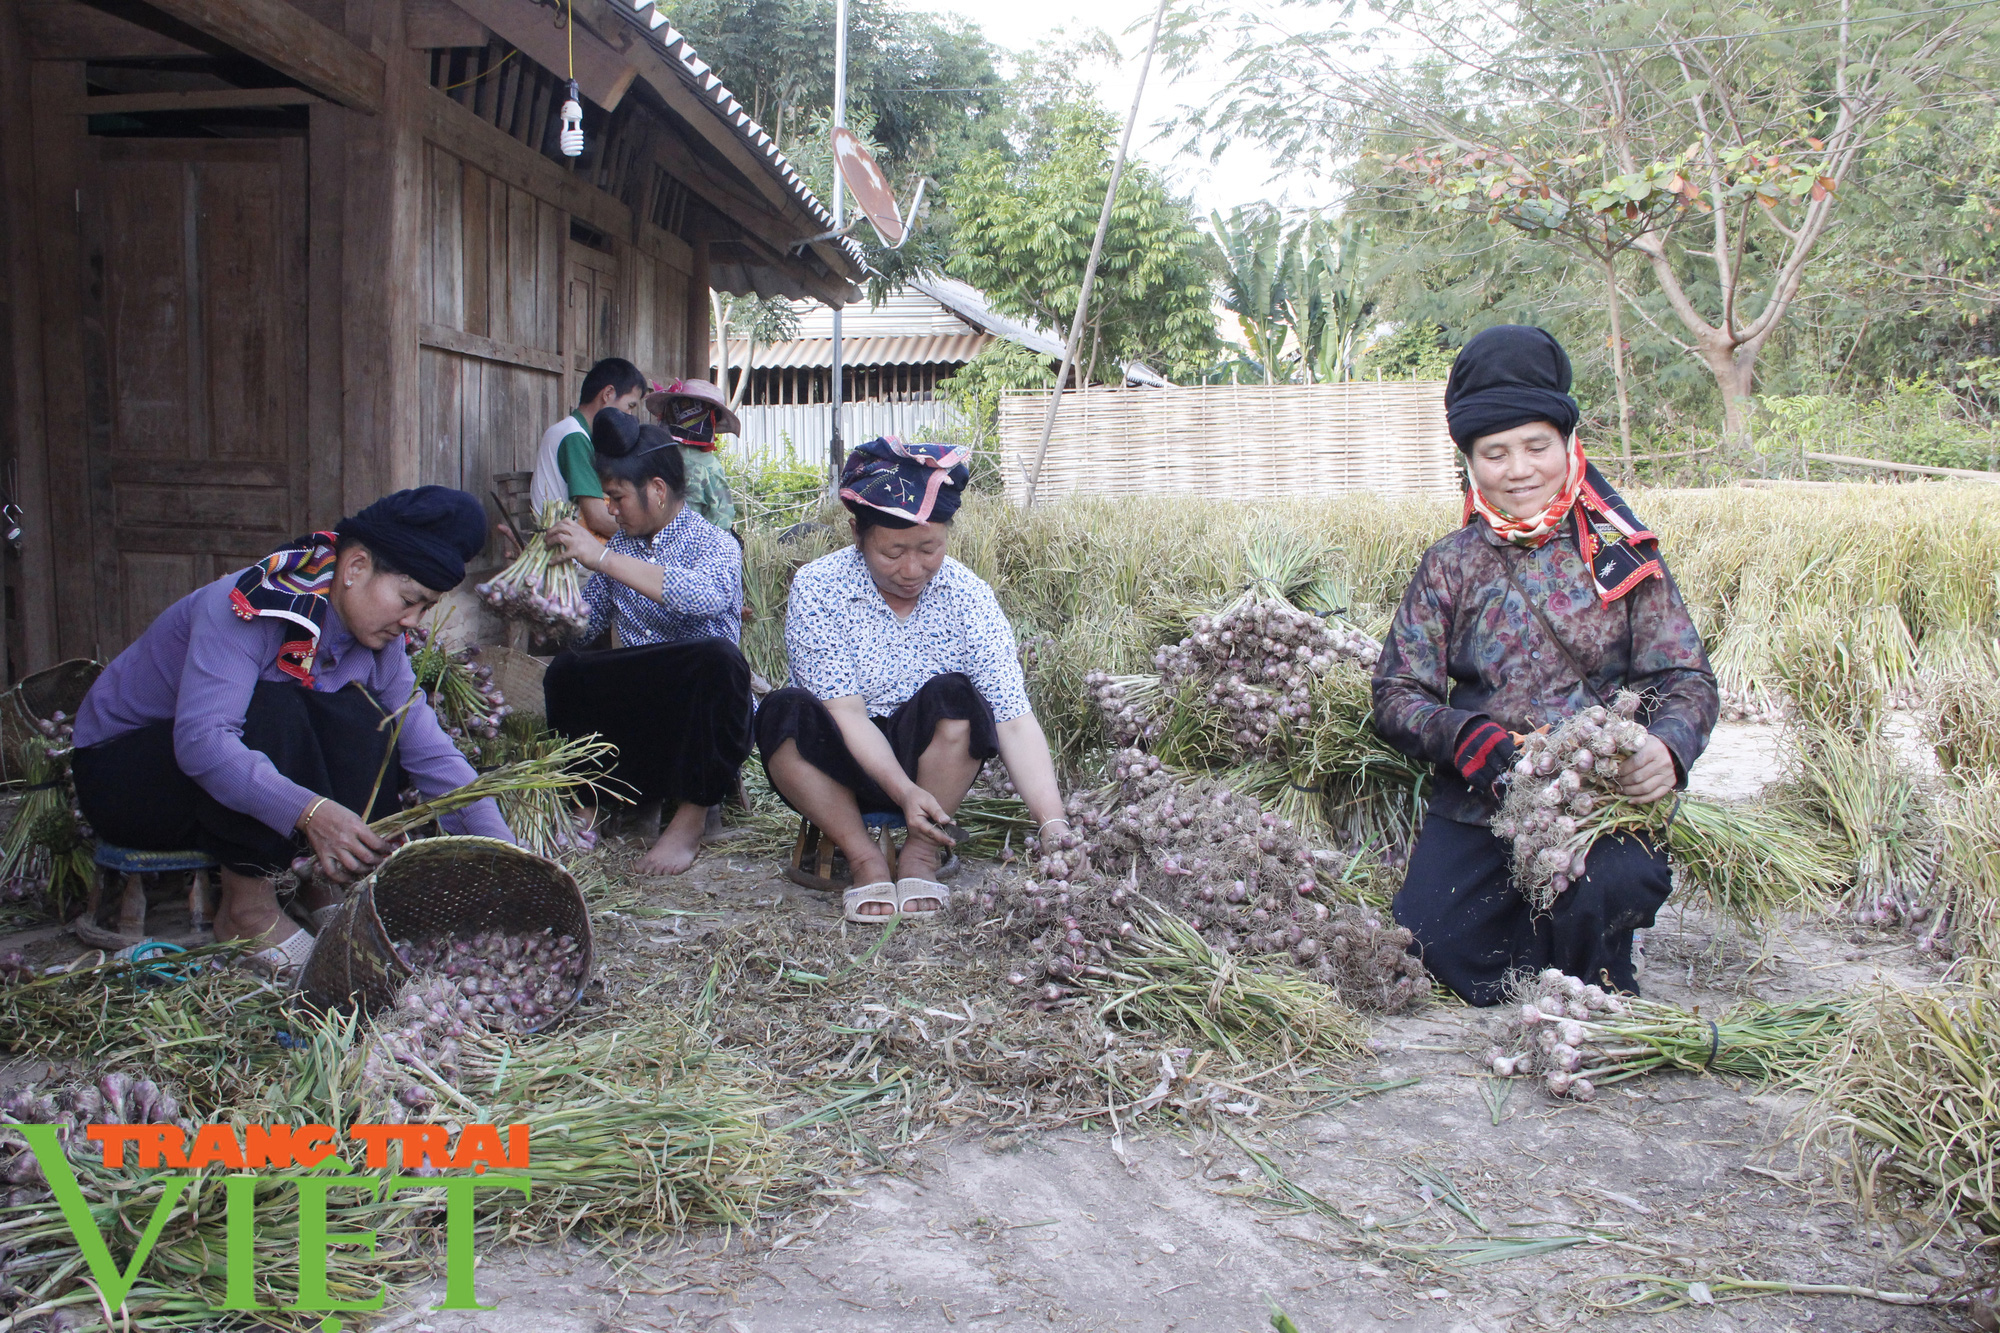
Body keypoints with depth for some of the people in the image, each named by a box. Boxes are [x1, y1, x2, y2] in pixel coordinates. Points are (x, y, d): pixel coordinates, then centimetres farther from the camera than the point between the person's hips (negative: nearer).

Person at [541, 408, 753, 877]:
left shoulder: (713, 544, -6)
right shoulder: (621, 547, 13)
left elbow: (705, 595, -30)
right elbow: (582, 626, 18)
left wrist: (601, 558, -29)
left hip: (702, 722, -4)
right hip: (636, 719, 4)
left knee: (718, 657, -37)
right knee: (564, 671, -25)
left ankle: (690, 818, -22)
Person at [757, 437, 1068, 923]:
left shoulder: (967, 596, -14)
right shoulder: (817, 589, -17)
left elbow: (1014, 720, -20)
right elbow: (846, 713, -22)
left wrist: (1053, 825, -32)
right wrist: (903, 791, -37)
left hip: (933, 762, 1)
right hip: (843, 766, 0)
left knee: (952, 696, -29)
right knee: (783, 713, -30)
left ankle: (921, 857, -14)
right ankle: (865, 859, -15)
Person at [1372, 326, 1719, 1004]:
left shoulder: (1621, 553, 4)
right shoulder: (1449, 567, 7)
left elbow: (1687, 679, 0)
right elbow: (1397, 694, 1)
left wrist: (1668, 747, -24)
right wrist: (1468, 739, -21)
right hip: (1481, 807, 2)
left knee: (1599, 898, -31)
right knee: (1432, 941, -18)